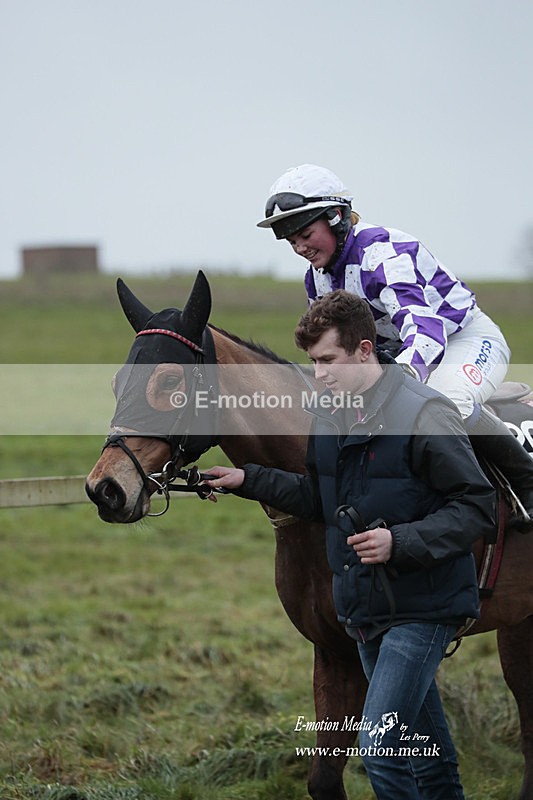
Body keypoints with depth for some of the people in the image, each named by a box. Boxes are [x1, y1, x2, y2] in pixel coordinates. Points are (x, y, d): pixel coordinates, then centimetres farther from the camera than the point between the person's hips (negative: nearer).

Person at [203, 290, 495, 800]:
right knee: (424, 748, 19)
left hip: (421, 608, -8)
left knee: (378, 746, -15)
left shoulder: (423, 414, -17)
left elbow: (476, 509, -16)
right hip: (365, 606, 8)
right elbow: (319, 500, 19)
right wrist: (249, 481, 9)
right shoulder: (327, 416, 6)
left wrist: (400, 541, -27)